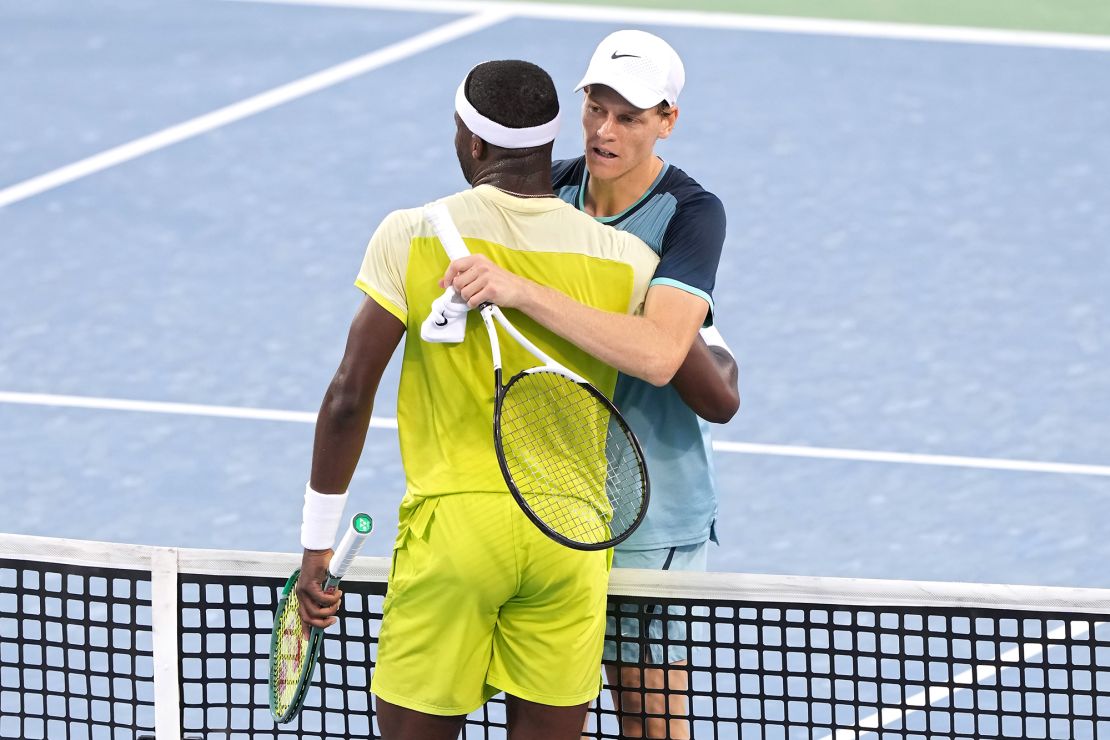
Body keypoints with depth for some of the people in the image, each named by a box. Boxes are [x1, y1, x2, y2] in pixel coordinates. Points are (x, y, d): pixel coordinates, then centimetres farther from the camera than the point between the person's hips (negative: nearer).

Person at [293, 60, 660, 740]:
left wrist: (319, 541, 3)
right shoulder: (627, 261, -1)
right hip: (570, 536, 2)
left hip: (451, 526, -2)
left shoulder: (411, 238, -6)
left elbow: (350, 397, -6)